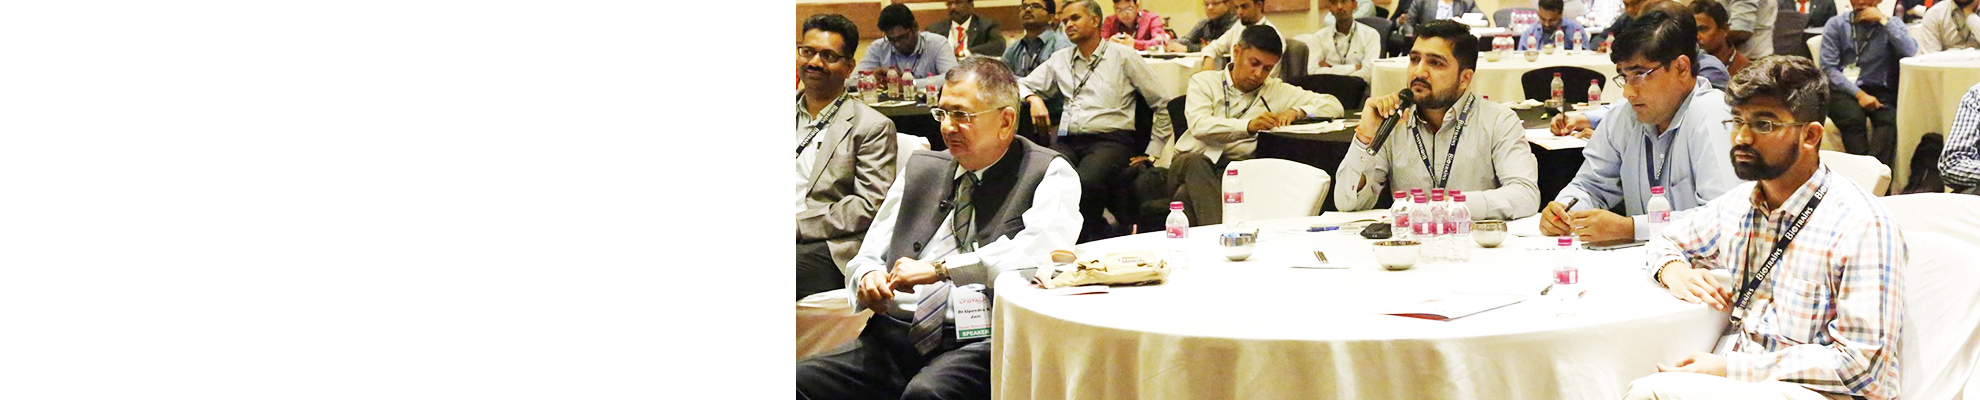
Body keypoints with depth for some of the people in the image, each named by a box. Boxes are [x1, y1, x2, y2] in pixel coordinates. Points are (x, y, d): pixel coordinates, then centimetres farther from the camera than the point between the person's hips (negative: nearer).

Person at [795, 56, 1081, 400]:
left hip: (978, 344, -5)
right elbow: (871, 254, 24)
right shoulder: (920, 169, 21)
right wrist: (868, 276, -2)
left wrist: (939, 269, -16)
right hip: (895, 336, 5)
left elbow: (1045, 246, -15)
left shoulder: (1050, 174, 4)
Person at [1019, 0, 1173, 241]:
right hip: (1068, 140, 4)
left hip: (1110, 139, -4)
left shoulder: (1123, 56, 10)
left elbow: (1164, 103, 9)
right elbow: (1022, 85, 26)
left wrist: (1151, 153, 2)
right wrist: (1034, 99, 2)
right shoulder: (1060, 60, 22)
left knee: (1085, 183, -37)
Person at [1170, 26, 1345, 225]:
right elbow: (1200, 126, -10)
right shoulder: (1203, 82, 11)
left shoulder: (1276, 91, 17)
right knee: (1195, 163, -37)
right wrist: (1248, 126, -25)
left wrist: (1297, 112, -8)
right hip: (1194, 163, 0)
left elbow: (1334, 106, 12)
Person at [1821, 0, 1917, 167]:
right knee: (1853, 118, -33)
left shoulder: (1891, 24, 11)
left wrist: (1884, 20, -9)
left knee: (1889, 118, -32)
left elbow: (1911, 53, -9)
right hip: (1844, 90, -1)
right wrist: (1859, 94, -14)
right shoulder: (1836, 25, 9)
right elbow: (1828, 68, -2)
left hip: (1880, 91, 1)